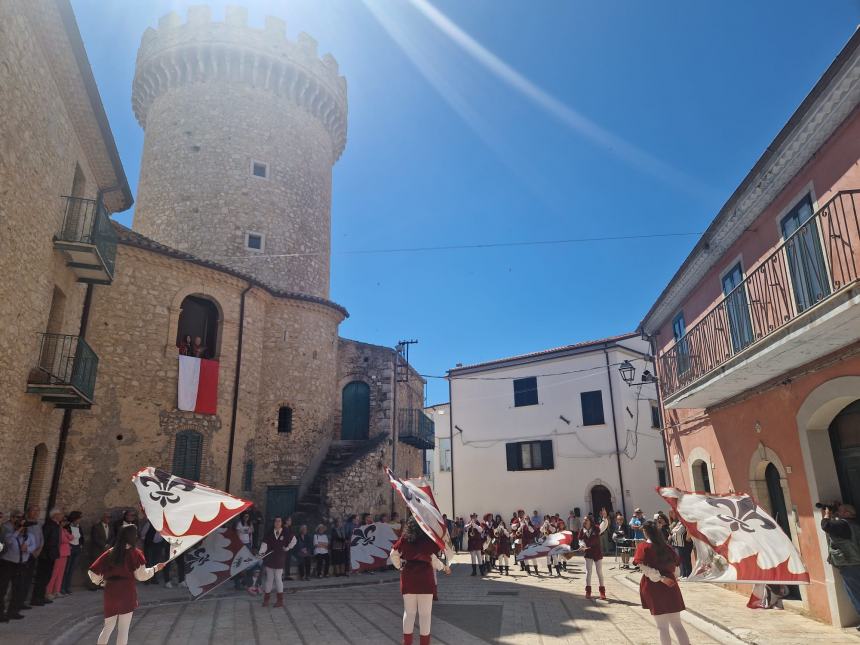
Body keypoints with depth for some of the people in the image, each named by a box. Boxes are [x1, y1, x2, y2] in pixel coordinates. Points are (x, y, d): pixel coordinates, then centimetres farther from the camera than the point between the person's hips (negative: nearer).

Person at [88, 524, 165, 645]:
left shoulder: (110, 552, 6)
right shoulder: (134, 553, -6)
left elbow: (93, 572, 5)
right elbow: (141, 575, -7)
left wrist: (102, 582, 20)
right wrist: (155, 568, 8)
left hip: (110, 592, 4)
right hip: (127, 592, -4)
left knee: (108, 627, 19)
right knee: (123, 629, 5)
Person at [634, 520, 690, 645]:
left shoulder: (644, 546, -8)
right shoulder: (666, 546, 6)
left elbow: (645, 568, -18)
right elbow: (675, 563, 9)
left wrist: (661, 578, -13)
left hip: (654, 588, -4)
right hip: (670, 585, 4)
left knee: (662, 626, 6)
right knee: (677, 624, 13)